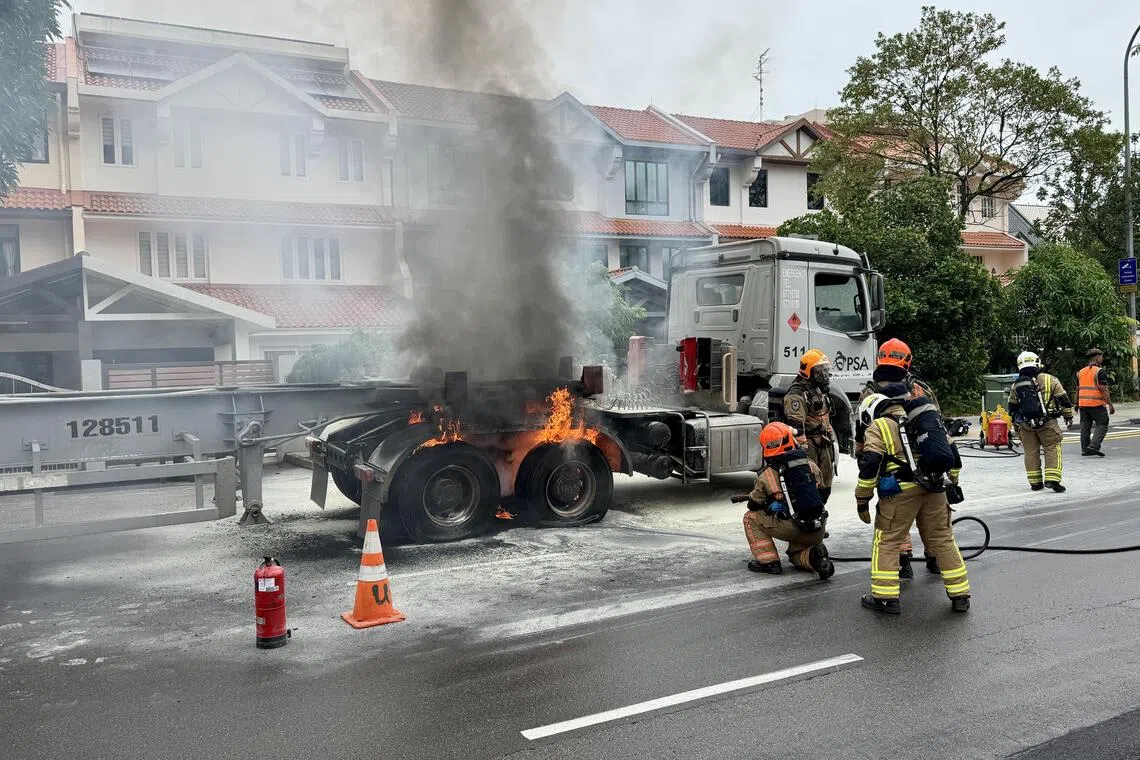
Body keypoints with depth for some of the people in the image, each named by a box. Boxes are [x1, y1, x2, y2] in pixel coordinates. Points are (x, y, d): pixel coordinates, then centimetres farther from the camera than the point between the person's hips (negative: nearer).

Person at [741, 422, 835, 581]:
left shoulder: (766, 475, -6)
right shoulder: (811, 466, 4)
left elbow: (754, 504, 6)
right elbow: (821, 491, 16)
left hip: (793, 529, -4)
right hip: (818, 532, 5)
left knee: (751, 518, 14)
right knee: (796, 555, 32)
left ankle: (769, 561, 6)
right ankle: (814, 555, -2)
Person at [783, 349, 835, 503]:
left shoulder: (819, 390, 19)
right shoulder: (797, 393, -14)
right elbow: (796, 424, -22)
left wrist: (831, 441, 24)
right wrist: (801, 450, -25)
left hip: (823, 445, 10)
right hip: (808, 445, -10)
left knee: (824, 487, 14)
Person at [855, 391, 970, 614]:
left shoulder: (878, 427, 5)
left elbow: (869, 464, -8)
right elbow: (951, 452, 21)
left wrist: (862, 499, -3)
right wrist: (952, 483, 30)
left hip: (900, 492, -5)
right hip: (934, 490, 5)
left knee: (886, 541, 5)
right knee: (943, 540, 15)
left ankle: (885, 597, 3)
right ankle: (960, 595, 20)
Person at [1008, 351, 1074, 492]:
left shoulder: (1015, 386, 5)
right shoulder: (1049, 379, -3)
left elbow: (1012, 408, 12)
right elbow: (1063, 399, 1)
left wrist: (1016, 424, 25)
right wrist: (1068, 415, 16)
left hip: (1026, 425, 3)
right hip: (1047, 422, -3)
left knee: (1031, 452, 10)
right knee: (1052, 449, 3)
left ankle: (1035, 482, 13)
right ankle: (1052, 479, -7)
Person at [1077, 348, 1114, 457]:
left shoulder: (1080, 372, 13)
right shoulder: (1100, 371, -8)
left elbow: (1077, 390, 16)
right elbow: (1103, 389, -14)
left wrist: (1077, 404, 24)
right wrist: (1110, 405, -11)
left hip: (1083, 404, 6)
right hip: (1097, 404, -6)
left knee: (1085, 427, 9)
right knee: (1102, 425, 0)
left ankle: (1085, 449, 10)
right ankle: (1093, 446, -14)